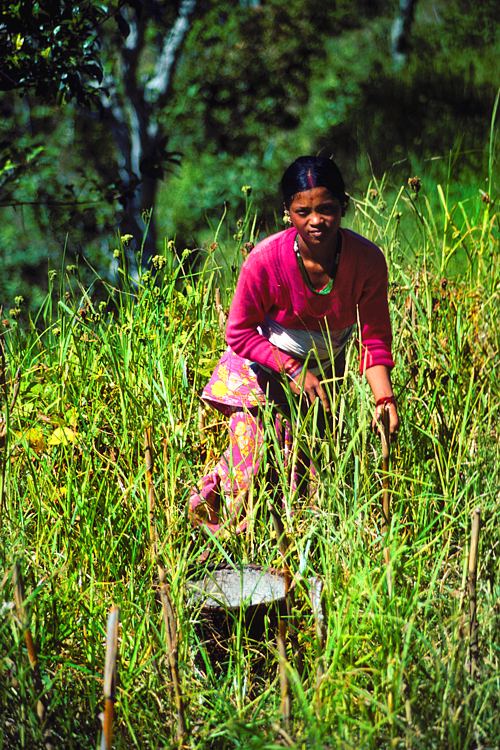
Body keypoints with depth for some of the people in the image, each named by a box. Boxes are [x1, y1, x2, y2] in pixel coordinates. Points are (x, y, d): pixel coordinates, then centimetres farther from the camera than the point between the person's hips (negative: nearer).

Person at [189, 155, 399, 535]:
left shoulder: (367, 259, -25)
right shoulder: (265, 260, -31)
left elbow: (375, 337, -16)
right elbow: (239, 333, -19)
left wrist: (385, 397, -30)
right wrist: (293, 370, -27)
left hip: (327, 368, 3)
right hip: (265, 364, -3)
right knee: (255, 447, -11)